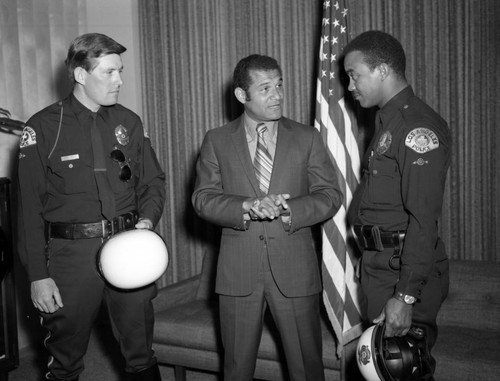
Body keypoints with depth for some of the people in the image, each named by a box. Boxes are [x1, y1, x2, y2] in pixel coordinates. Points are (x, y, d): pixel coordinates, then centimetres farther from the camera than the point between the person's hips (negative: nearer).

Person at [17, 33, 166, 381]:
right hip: (71, 253, -3)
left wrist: (147, 221, -6)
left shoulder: (129, 122, 8)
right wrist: (38, 275, -8)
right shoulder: (43, 128, -3)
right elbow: (30, 208, -4)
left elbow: (153, 181, 14)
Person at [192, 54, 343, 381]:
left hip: (294, 270, 0)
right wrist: (247, 207, -19)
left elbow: (330, 195, 1)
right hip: (238, 271, 0)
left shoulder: (307, 138, 5)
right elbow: (203, 198, -1)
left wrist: (288, 210, -16)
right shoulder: (217, 141, 5)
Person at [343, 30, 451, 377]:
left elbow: (424, 219, -21)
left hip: (404, 271, -9)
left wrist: (405, 296, -22)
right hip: (380, 266, 9)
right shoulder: (389, 122, 15)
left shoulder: (419, 126, -16)